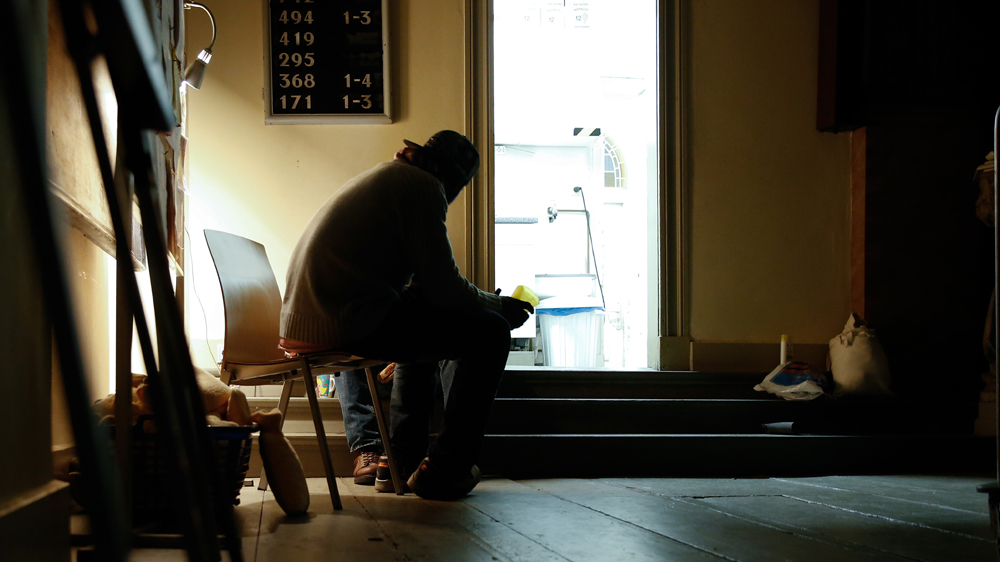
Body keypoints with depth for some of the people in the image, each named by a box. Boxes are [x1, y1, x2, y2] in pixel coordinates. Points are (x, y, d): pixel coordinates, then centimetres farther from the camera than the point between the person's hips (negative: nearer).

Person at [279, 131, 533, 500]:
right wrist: (500, 306, 7)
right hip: (352, 321, -10)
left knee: (423, 327, 35)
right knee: (489, 332, -2)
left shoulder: (385, 176, 26)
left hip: (305, 315, 11)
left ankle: (404, 462, 35)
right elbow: (442, 286, -10)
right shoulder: (423, 186, -4)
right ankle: (443, 470, 5)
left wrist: (487, 302, 33)